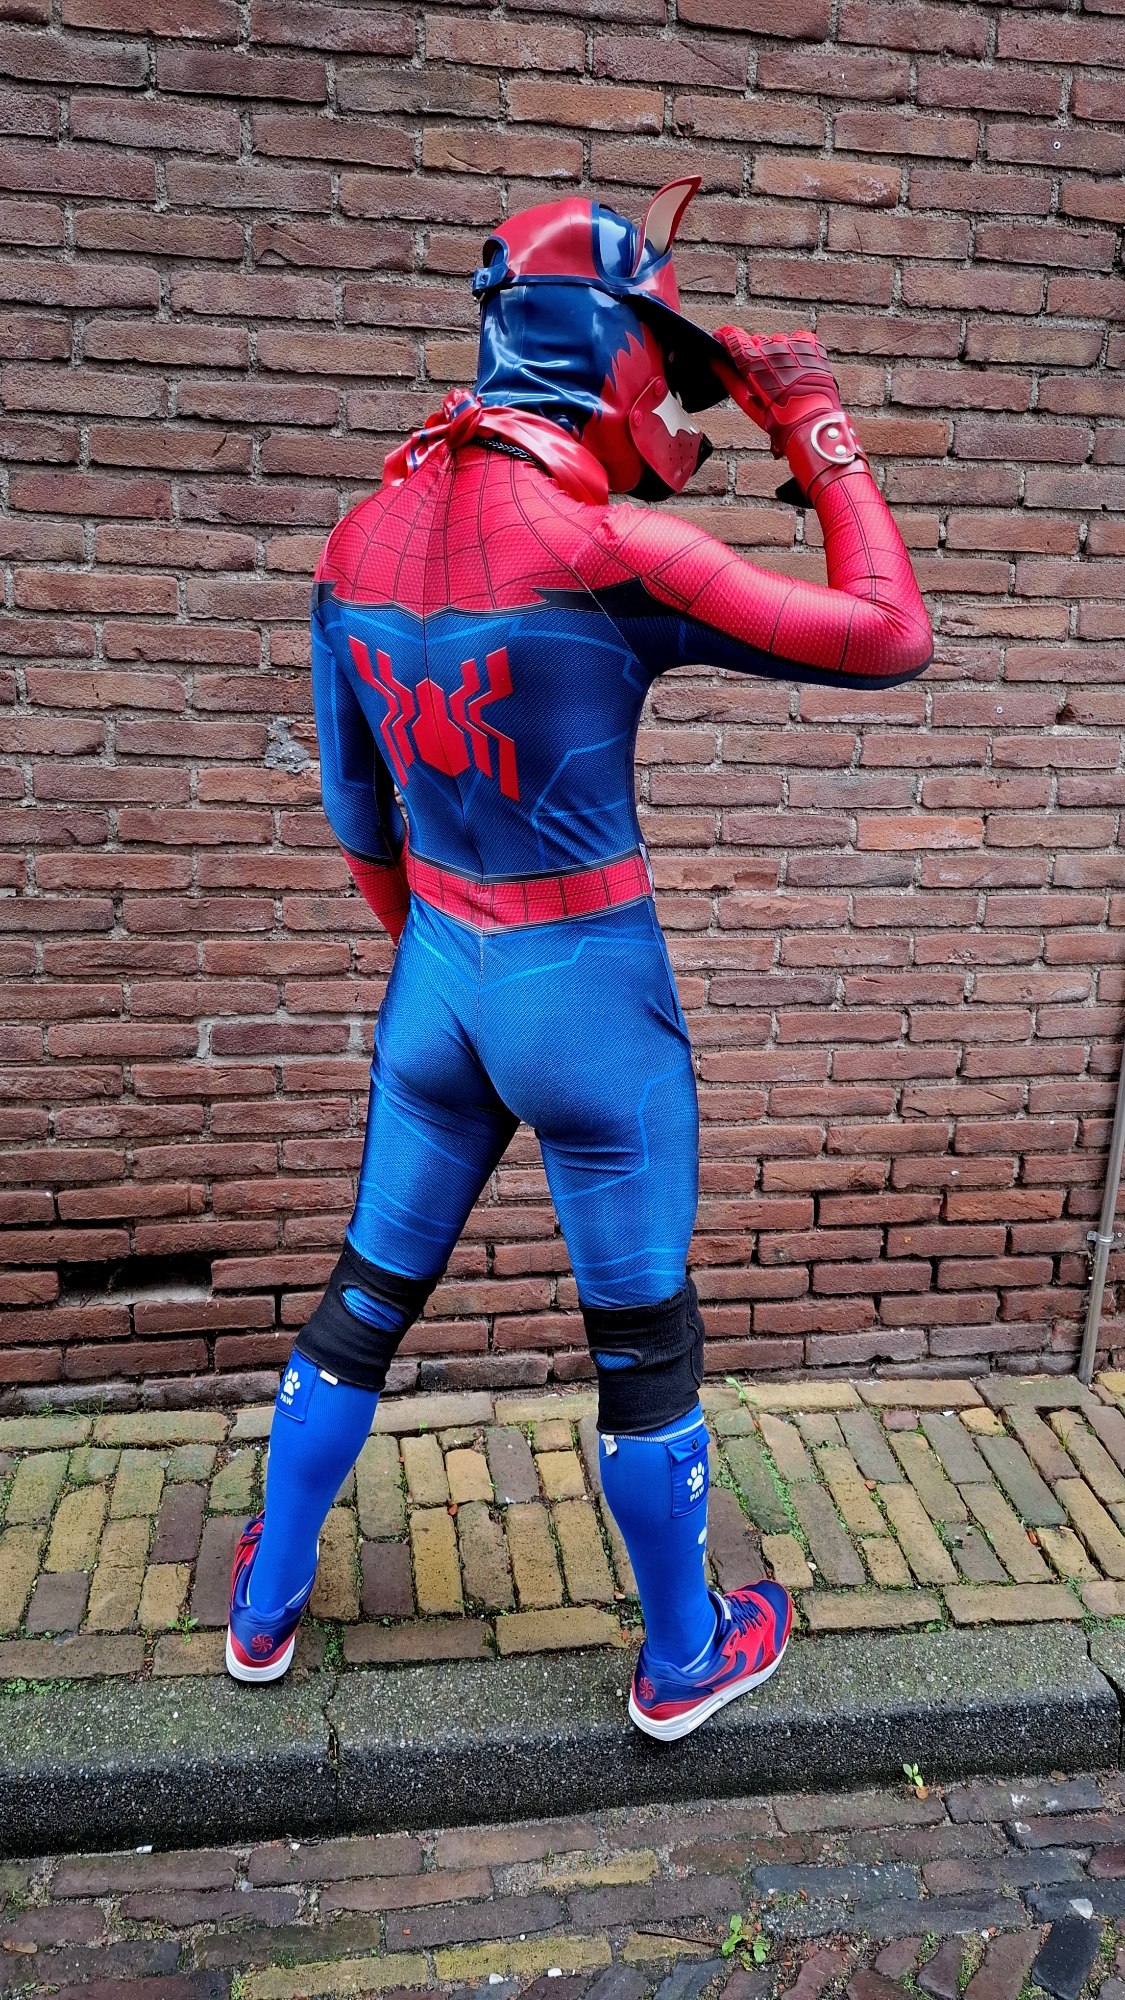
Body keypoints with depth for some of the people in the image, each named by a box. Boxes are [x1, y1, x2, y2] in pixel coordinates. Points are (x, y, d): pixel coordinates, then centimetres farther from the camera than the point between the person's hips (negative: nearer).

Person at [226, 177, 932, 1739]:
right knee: (646, 1341, 14)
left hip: (438, 974, 6)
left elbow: (358, 817, 9)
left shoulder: (363, 540, 0)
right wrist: (823, 439, -3)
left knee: (369, 1297, 22)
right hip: (592, 986, -5)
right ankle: (683, 1659, 36)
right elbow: (889, 638, -14)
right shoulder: (614, 553, -20)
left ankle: (267, 1608, 41)